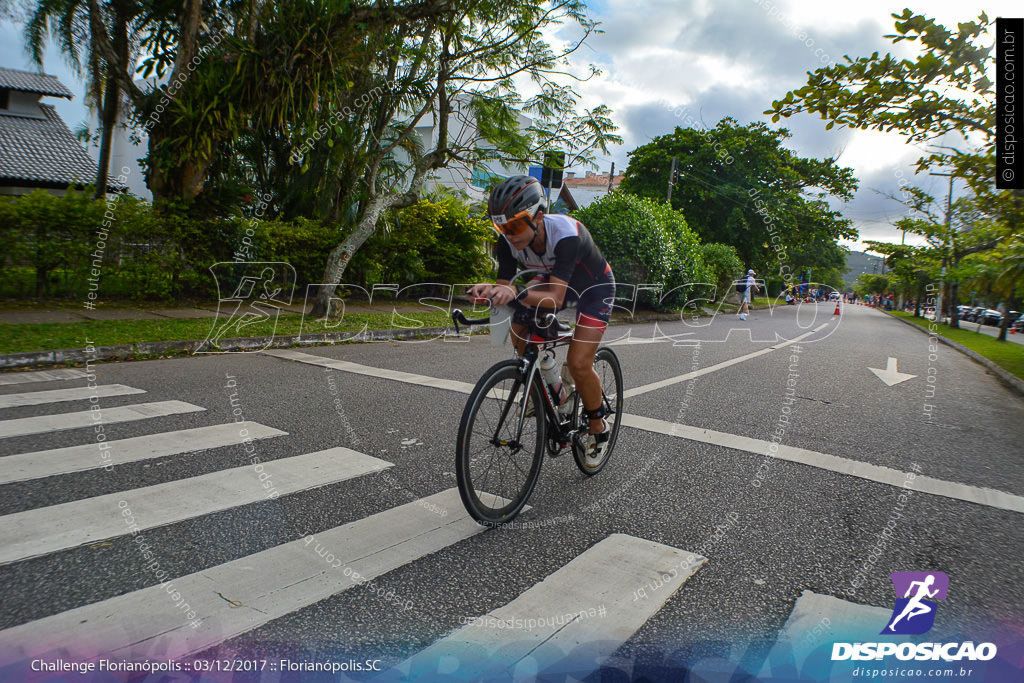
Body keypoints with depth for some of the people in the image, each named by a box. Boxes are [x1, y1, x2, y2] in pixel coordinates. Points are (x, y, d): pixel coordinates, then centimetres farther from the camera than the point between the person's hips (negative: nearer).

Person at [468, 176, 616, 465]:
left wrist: (517, 293, -62)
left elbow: (556, 299, -45)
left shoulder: (565, 234, -40)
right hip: (554, 279, 6)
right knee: (518, 323, -18)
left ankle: (598, 429, 11)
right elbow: (505, 284, -21)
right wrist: (490, 291, -44)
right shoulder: (509, 241, -24)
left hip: (595, 288, -6)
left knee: (579, 365, -16)